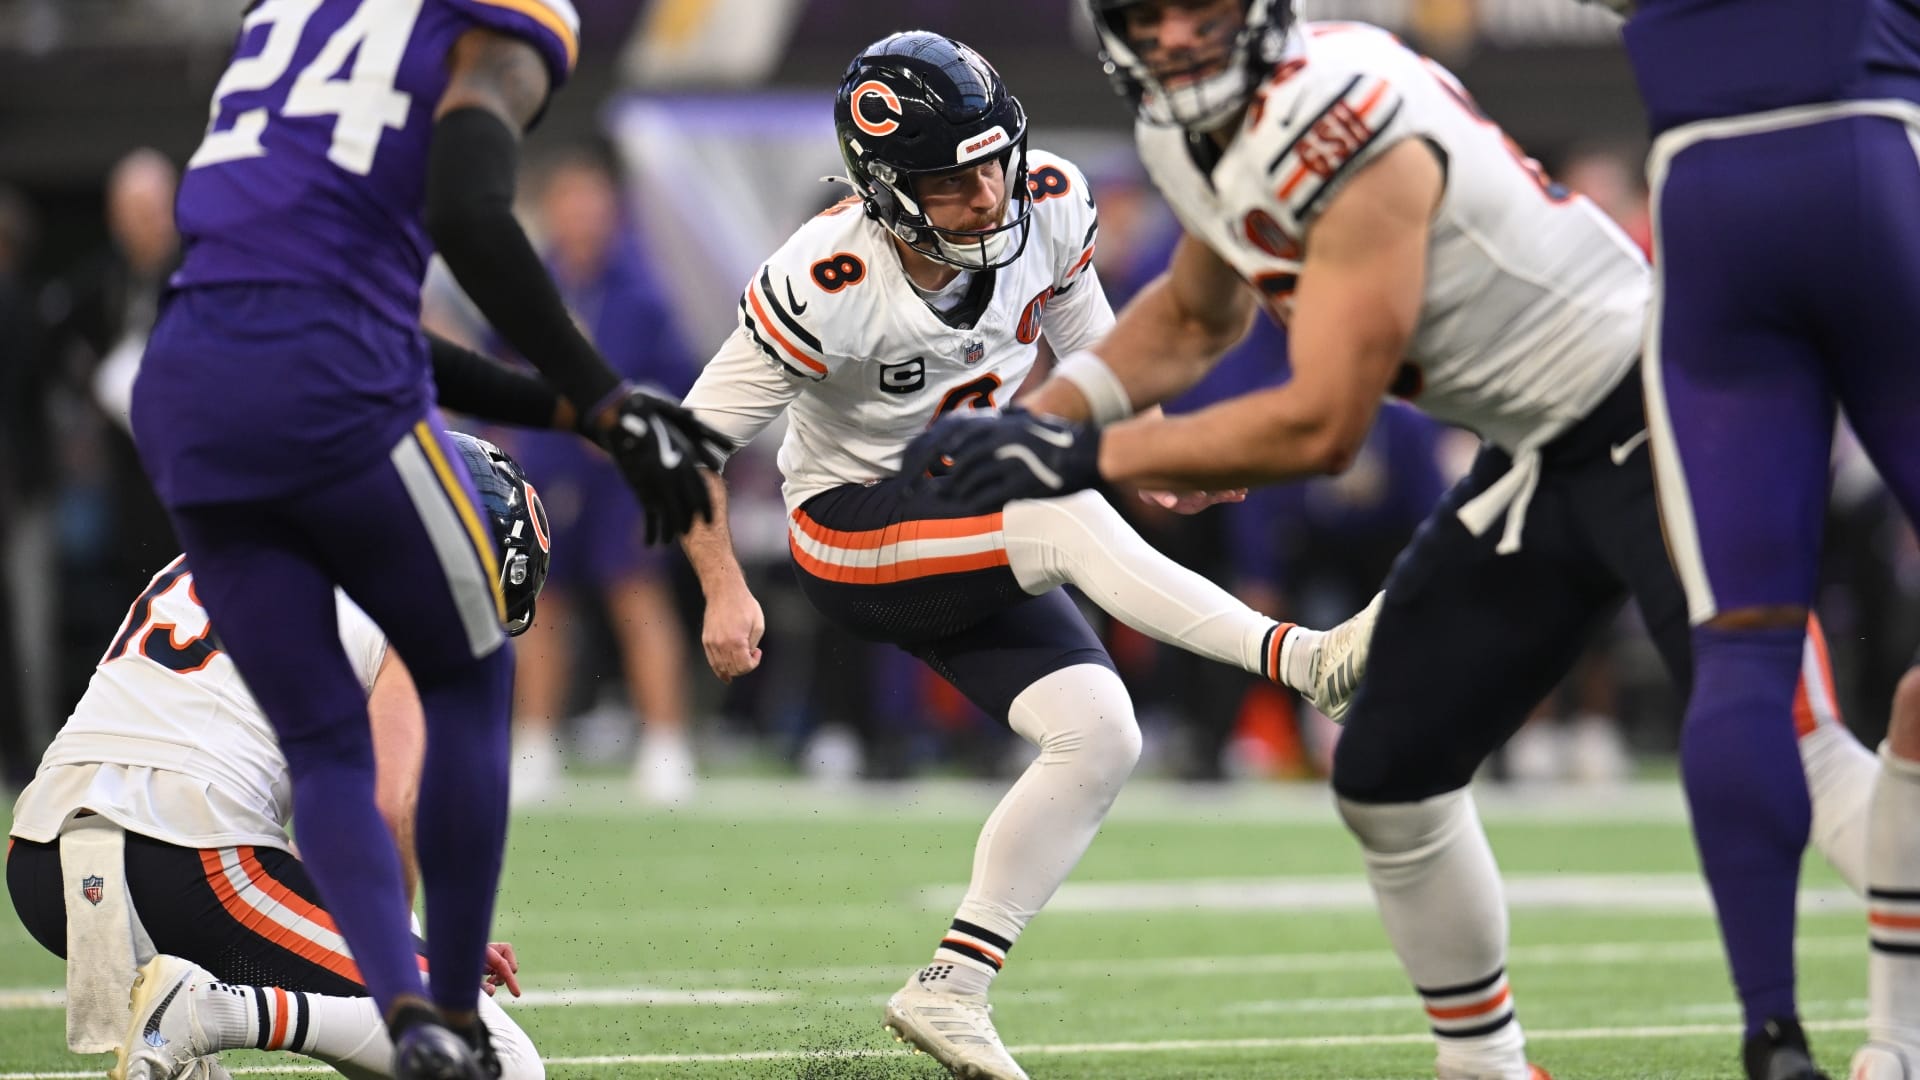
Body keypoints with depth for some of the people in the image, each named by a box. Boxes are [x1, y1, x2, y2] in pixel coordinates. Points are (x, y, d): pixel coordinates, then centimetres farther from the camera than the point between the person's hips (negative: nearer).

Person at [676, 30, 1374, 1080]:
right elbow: (700, 431, -17)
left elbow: (1086, 341, 10)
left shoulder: (1049, 206, -10)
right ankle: (1301, 660, -38)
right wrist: (724, 592, -22)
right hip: (852, 534, -7)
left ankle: (950, 990, -4)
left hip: (977, 542, 7)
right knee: (1063, 517, -33)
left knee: (1099, 737, -10)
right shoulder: (828, 284, -26)